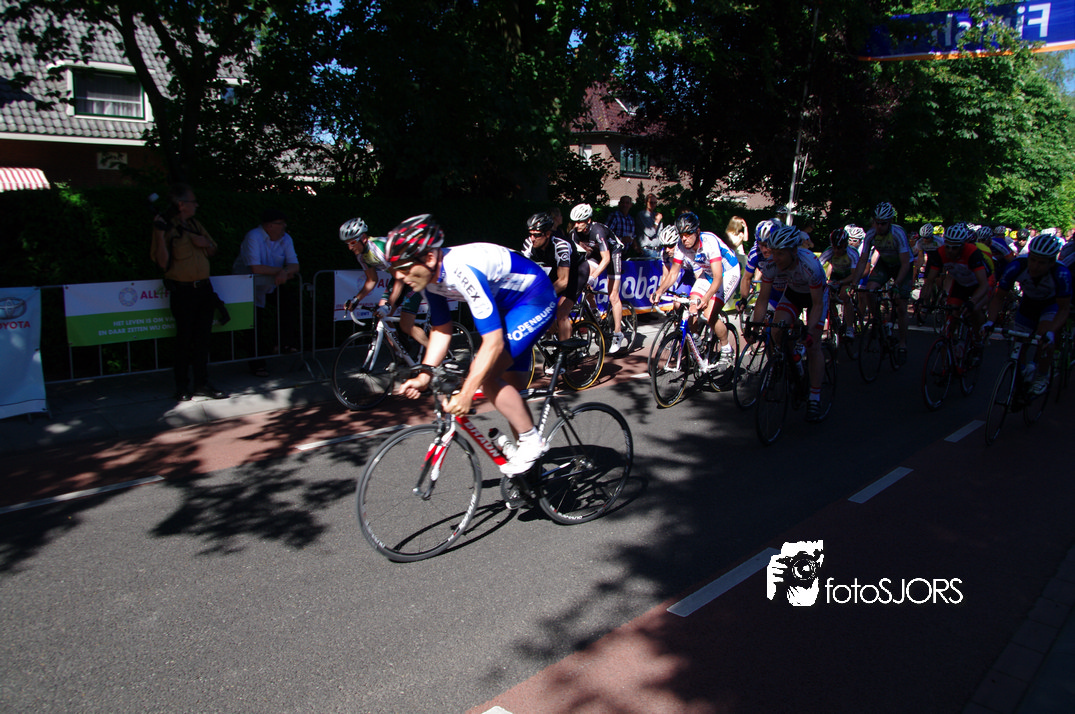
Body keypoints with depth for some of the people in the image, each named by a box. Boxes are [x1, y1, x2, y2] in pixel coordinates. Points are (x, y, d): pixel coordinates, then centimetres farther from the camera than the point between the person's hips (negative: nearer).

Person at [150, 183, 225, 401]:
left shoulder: (195, 225, 13)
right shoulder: (166, 227, -7)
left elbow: (213, 251, 21)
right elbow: (163, 263, -14)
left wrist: (204, 242, -1)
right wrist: (160, 234, -22)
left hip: (204, 288, 6)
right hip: (182, 291, -6)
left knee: (202, 338, 10)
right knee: (184, 340, 1)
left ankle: (202, 383, 19)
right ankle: (182, 387, 12)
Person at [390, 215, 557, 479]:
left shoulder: (463, 270, -36)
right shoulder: (431, 276, -10)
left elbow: (493, 343, -36)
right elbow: (441, 330, 2)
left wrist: (466, 394, -37)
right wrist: (424, 376, -9)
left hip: (535, 299, -9)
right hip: (506, 305, 9)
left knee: (484, 375, -22)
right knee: (510, 389, 13)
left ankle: (532, 440, -4)